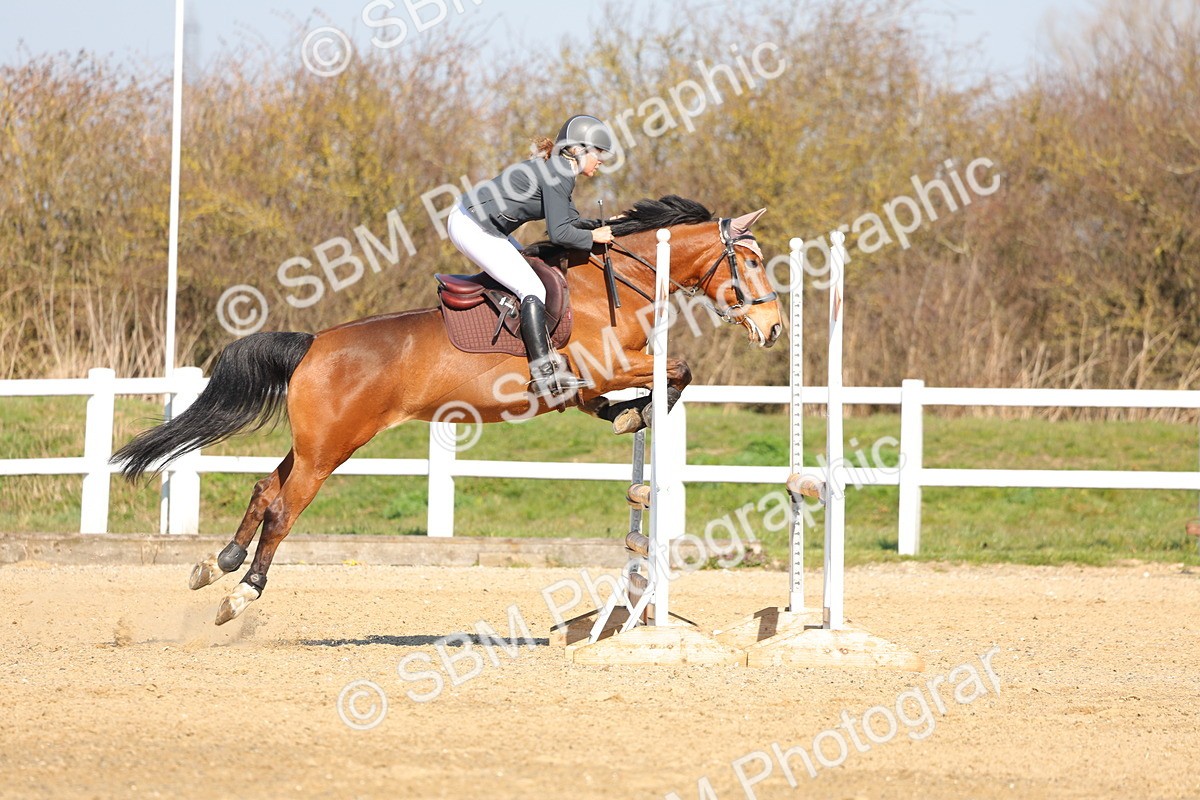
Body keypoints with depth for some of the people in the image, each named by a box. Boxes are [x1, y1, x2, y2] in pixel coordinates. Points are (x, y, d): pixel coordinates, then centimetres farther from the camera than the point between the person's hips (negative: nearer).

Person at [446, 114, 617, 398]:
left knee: (535, 269, 19)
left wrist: (604, 225, 11)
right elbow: (560, 233, -20)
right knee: (532, 289, -14)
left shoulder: (557, 169, 14)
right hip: (474, 228, -11)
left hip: (469, 222, 11)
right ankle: (545, 375, -19)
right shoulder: (557, 174, -16)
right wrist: (593, 237, -6)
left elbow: (570, 220, 24)